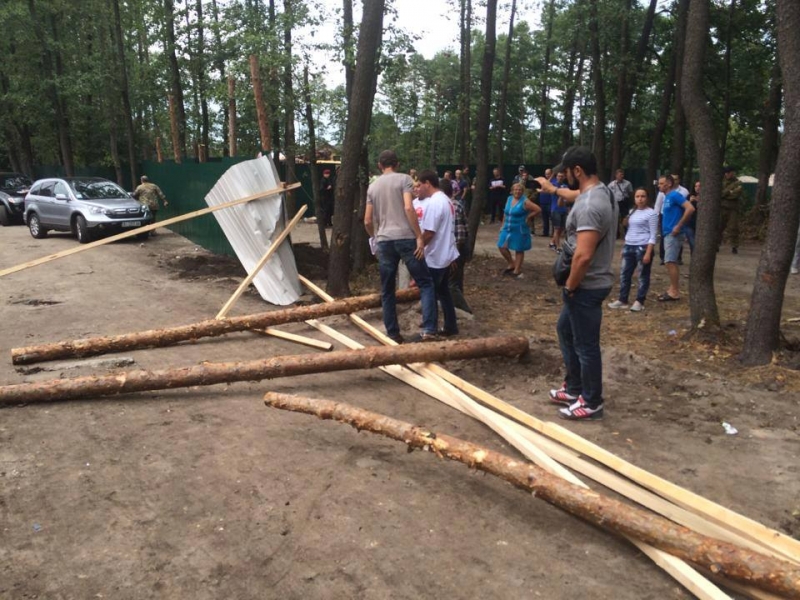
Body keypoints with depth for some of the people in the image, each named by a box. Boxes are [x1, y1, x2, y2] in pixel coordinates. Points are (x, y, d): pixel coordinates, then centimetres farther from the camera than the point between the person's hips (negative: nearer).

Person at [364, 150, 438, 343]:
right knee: (425, 283, 3)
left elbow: (367, 221, 15)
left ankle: (393, 334, 16)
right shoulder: (404, 179, 3)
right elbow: (408, 208, -12)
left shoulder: (373, 186, 15)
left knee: (387, 291, 12)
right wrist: (419, 237, -10)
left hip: (384, 241, 4)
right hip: (405, 238, -4)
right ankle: (429, 330, -9)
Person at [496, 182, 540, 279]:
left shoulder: (525, 202, -13)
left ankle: (517, 270, 15)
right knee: (502, 247, 4)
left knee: (519, 250, 4)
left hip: (519, 230, -7)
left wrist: (527, 217, -9)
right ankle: (512, 264, 24)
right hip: (507, 228, 7)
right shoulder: (509, 199, 7)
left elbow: (538, 210, -15)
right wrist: (503, 224, 16)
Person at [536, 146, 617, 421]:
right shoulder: (598, 192, 7)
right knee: (565, 330, 24)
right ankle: (574, 388, 37)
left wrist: (570, 286, -19)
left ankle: (591, 403, 19)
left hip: (586, 286, -12)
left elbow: (583, 255, -31)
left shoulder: (589, 205, -27)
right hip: (587, 284, 12)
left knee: (586, 345, 2)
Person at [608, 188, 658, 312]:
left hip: (643, 247, -7)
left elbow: (653, 236, -10)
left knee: (643, 275, 3)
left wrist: (648, 253, -17)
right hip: (629, 246, 7)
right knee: (624, 273, 8)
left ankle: (639, 301, 10)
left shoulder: (651, 213, -6)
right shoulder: (632, 212, 13)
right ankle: (622, 300, 16)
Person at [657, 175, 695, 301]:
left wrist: (678, 226, -22)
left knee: (670, 261, -10)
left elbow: (690, 209, -24)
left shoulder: (674, 195, -13)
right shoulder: (667, 197, 15)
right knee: (671, 262, 12)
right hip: (668, 233, 10)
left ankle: (675, 292, -5)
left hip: (674, 234, -10)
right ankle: (673, 289, 19)